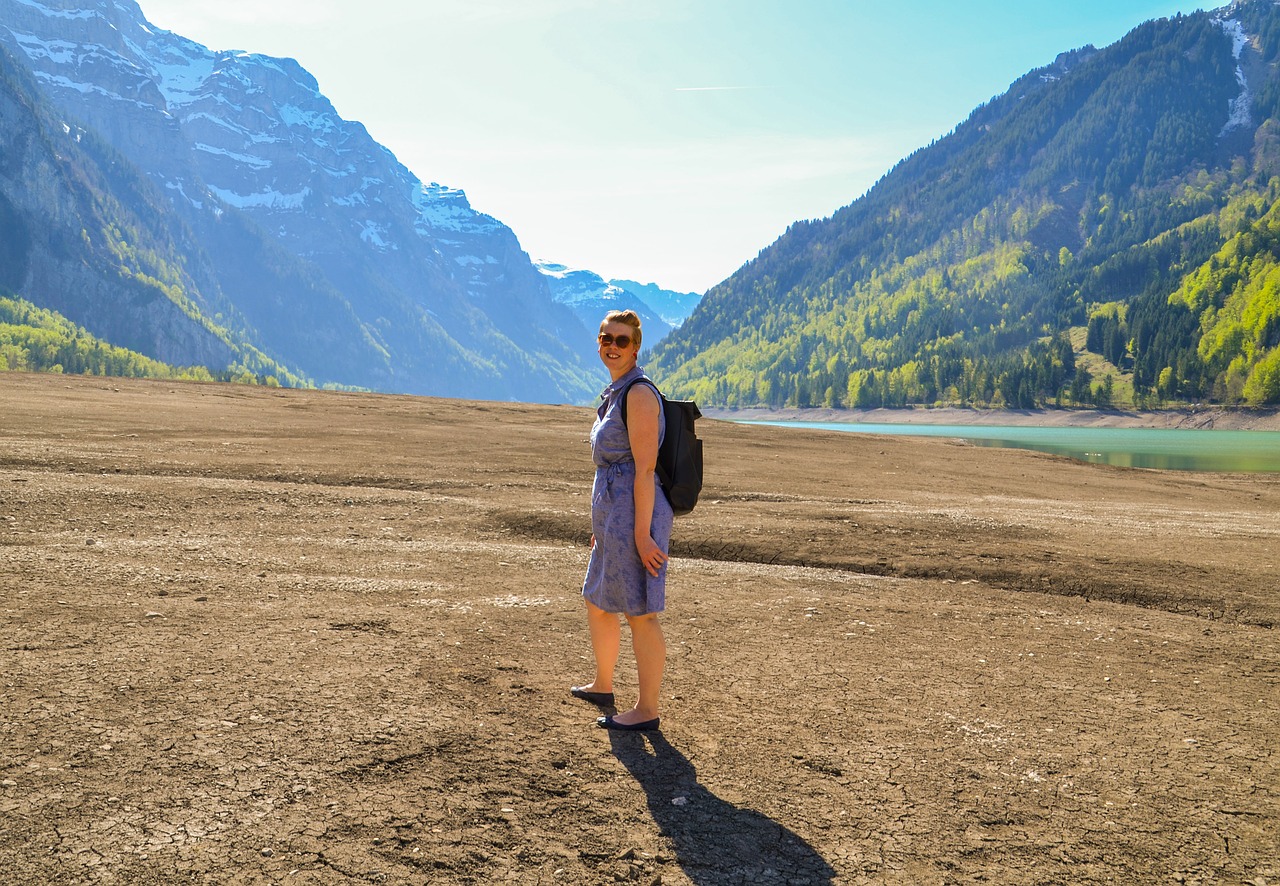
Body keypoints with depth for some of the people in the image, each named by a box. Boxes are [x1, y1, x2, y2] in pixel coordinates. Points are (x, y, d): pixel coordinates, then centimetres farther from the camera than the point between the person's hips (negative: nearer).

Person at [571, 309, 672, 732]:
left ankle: (647, 710, 10)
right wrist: (601, 524, 24)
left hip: (635, 514, -10)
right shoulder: (615, 393, 15)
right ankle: (602, 686, 40)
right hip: (613, 514, 10)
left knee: (640, 612, -1)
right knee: (597, 603, 22)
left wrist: (642, 534, -21)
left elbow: (645, 468, -19)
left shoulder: (639, 392, -14)